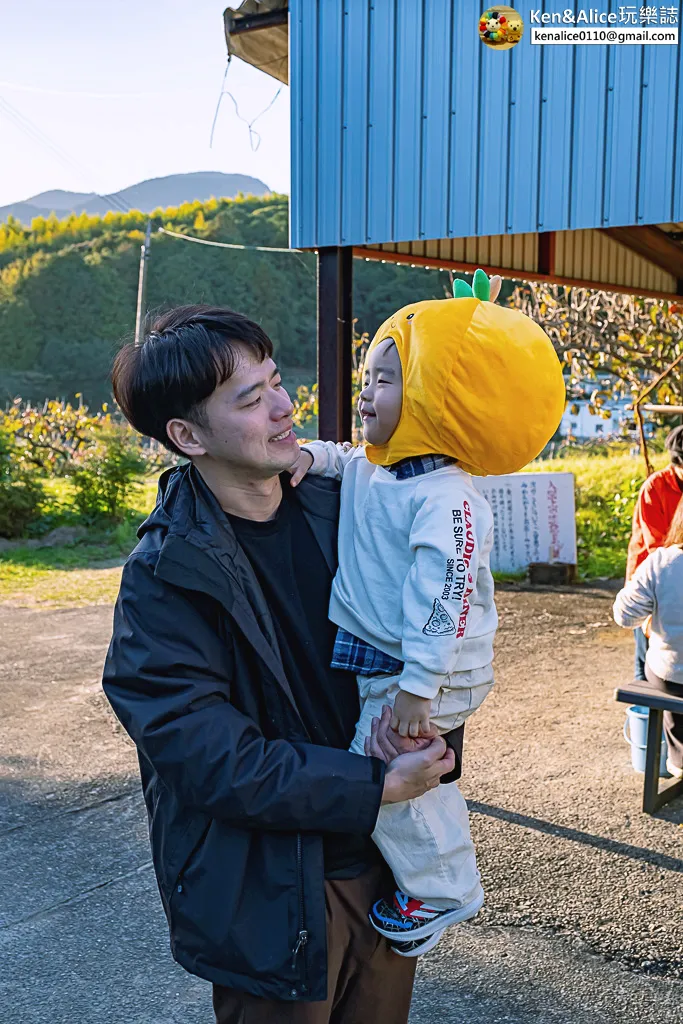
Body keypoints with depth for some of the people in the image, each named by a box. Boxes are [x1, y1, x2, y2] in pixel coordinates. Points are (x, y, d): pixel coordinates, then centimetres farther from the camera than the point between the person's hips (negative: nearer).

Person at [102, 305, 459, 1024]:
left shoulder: (336, 509, -2)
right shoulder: (163, 578, -18)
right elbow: (210, 761, -22)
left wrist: (429, 731, -16)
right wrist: (377, 784, -21)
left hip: (383, 860, 5)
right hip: (271, 902, -5)